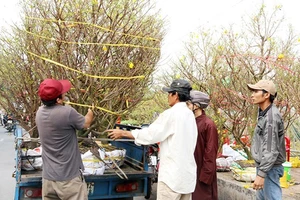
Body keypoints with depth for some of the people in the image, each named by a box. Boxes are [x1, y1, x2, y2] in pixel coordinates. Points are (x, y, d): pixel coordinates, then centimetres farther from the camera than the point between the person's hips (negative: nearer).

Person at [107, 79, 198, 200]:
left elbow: (150, 134, -12)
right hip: (188, 172, 8)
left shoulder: (171, 113, -14)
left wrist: (123, 133, -3)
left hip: (173, 173, -8)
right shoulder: (189, 114, 9)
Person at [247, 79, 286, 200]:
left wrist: (261, 174, -27)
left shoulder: (271, 116, -22)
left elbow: (271, 150, -25)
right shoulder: (263, 113, 9)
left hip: (269, 168, -10)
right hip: (263, 164, 10)